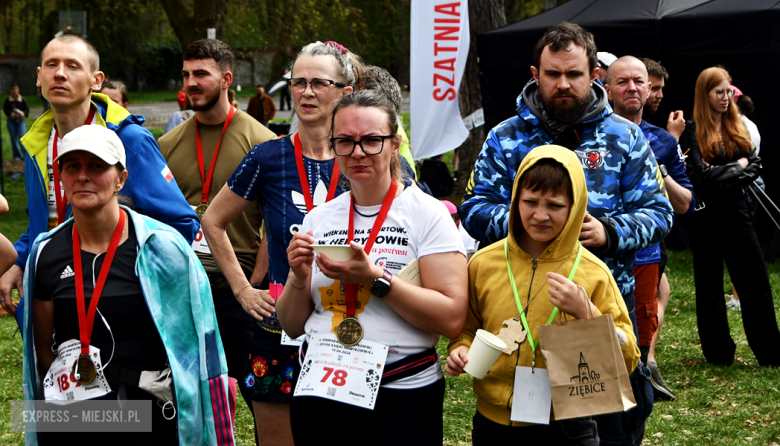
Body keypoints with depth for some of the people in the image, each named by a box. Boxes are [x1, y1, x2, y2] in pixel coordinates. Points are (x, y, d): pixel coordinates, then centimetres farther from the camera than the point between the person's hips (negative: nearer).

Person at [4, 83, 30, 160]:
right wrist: (12, 114, -19)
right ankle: (17, 155, 14)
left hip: (20, 121, -1)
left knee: (22, 138, -10)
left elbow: (27, 109, -2)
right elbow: (5, 109, -4)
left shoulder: (22, 100, -1)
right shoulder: (8, 100, 0)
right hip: (11, 121, 1)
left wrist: (22, 114, -21)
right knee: (14, 139, 5)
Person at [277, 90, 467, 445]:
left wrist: (375, 278, -22)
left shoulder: (427, 213, -6)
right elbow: (292, 326, 10)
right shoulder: (318, 219, 7)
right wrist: (298, 278, -9)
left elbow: (451, 318, -15)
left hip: (402, 396, -4)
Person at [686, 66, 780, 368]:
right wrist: (738, 167, -5)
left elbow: (755, 165, 6)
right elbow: (702, 176, -15)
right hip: (708, 215, -5)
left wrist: (725, 177, -10)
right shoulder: (694, 133, -6)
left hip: (737, 211, 5)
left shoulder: (738, 128, 12)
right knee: (710, 284, 4)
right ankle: (719, 352, 13)